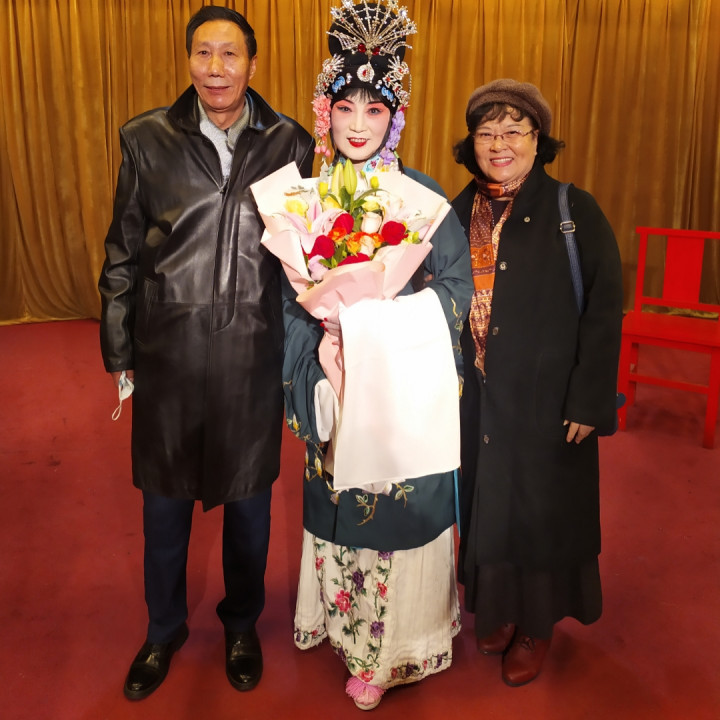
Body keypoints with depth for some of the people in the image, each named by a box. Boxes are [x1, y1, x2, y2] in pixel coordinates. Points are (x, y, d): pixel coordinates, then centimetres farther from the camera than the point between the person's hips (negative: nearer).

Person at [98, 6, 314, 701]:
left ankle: (242, 624, 40)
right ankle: (164, 629, 40)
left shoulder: (289, 144, -1)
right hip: (168, 352, 1)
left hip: (253, 355, 0)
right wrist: (119, 352, 3)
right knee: (164, 498, 15)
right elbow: (123, 254, 3)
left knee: (249, 497, 14)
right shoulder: (148, 140, -1)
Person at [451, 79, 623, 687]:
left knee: (540, 509, 10)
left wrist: (589, 403, -14)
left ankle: (537, 625, 32)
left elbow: (604, 311, -10)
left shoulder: (575, 212, -8)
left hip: (546, 402, -3)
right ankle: (498, 608, 39)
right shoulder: (458, 215, 5)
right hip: (474, 401, 4)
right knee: (485, 504, 15)